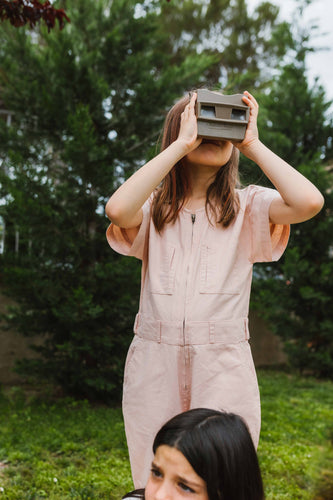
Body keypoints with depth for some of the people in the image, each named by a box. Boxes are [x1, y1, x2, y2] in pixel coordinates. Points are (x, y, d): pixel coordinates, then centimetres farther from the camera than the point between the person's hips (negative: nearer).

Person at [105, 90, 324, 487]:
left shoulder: (248, 207, 5)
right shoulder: (154, 207, 5)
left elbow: (309, 202, -15)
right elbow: (117, 210, -19)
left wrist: (253, 144, -6)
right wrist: (182, 143, -13)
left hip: (224, 365, 0)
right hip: (155, 361, 1)